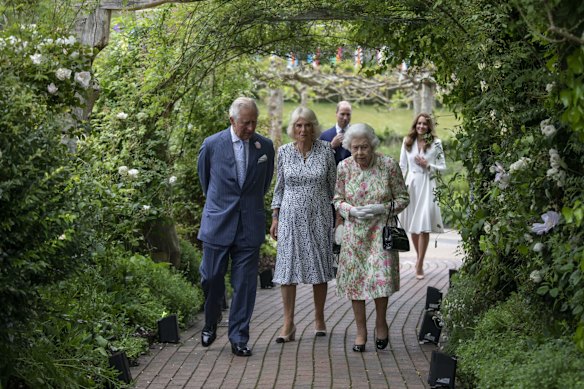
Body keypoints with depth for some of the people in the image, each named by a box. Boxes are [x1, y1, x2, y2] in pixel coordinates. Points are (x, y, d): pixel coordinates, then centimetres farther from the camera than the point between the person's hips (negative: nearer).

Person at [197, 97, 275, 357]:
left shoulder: (266, 147, 2)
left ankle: (238, 338, 10)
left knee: (245, 284, 1)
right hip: (217, 225, -1)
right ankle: (210, 323, 31)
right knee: (211, 278, 5)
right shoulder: (212, 145, -4)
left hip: (250, 226, 1)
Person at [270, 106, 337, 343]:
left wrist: (336, 215, 5)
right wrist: (275, 218, 5)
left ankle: (319, 319, 20)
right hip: (291, 216, 1)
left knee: (320, 268, 6)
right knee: (288, 267, -3)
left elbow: (332, 185, 5)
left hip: (319, 216, 0)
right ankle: (288, 324, 1)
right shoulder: (284, 152, 2)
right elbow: (279, 187, 8)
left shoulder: (325, 150, -2)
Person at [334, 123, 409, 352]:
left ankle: (381, 322, 16)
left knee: (381, 277, -10)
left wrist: (382, 208, -18)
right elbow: (338, 199, 6)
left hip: (381, 231, -2)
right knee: (355, 279, 2)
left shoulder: (389, 165, -9)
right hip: (355, 232, 2)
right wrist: (352, 210, -14)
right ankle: (361, 331, 17)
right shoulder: (344, 167, -3)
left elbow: (403, 198, -1)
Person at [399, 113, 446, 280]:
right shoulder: (407, 141, 6)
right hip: (411, 184, 3)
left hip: (427, 186, -3)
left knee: (424, 226, -8)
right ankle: (420, 258, 25)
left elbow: (443, 167, 2)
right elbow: (402, 165, 9)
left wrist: (427, 165, -13)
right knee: (412, 226, 8)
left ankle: (419, 265, -5)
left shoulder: (435, 143, -1)